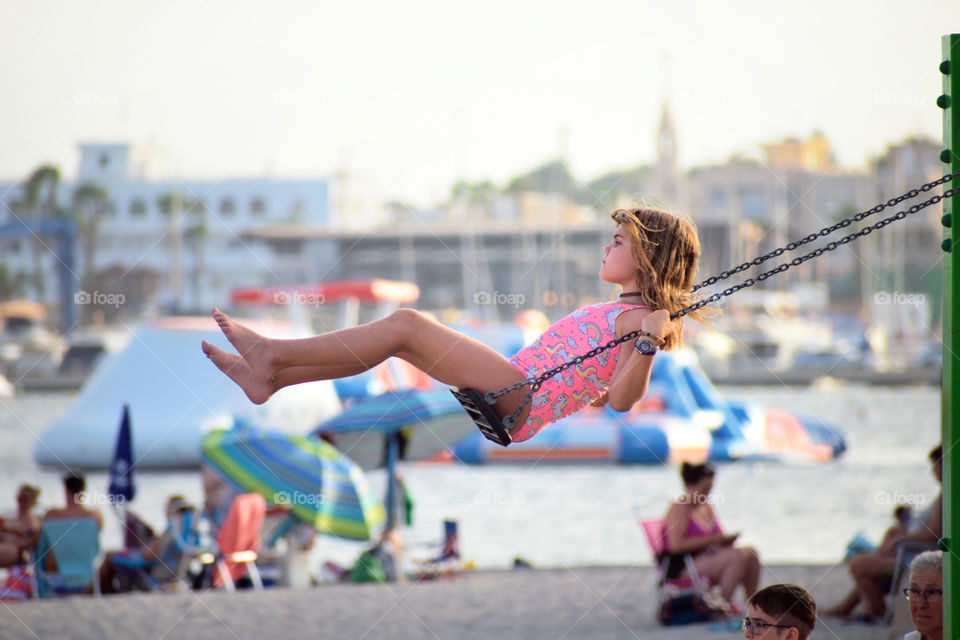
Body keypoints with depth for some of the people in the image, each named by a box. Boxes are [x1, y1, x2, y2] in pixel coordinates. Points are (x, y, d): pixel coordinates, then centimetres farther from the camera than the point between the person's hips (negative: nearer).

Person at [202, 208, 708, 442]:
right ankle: (270, 379, 6)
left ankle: (275, 354, -7)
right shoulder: (616, 313, 22)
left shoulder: (639, 319, -5)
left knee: (406, 325, -13)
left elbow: (621, 398, -19)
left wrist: (648, 344, -31)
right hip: (512, 394, 10)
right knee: (400, 333, 7)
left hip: (519, 401, -10)